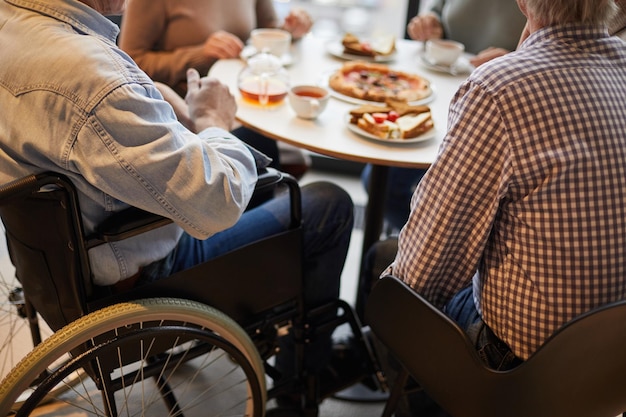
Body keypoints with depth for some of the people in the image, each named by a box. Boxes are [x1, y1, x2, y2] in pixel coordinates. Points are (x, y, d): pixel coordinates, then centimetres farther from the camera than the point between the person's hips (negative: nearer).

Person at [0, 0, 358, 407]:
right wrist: (213, 122, -12)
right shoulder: (88, 75, -38)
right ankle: (308, 367, 24)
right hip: (139, 272, -9)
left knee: (260, 158, 26)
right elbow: (217, 202, -32)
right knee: (331, 205, 2)